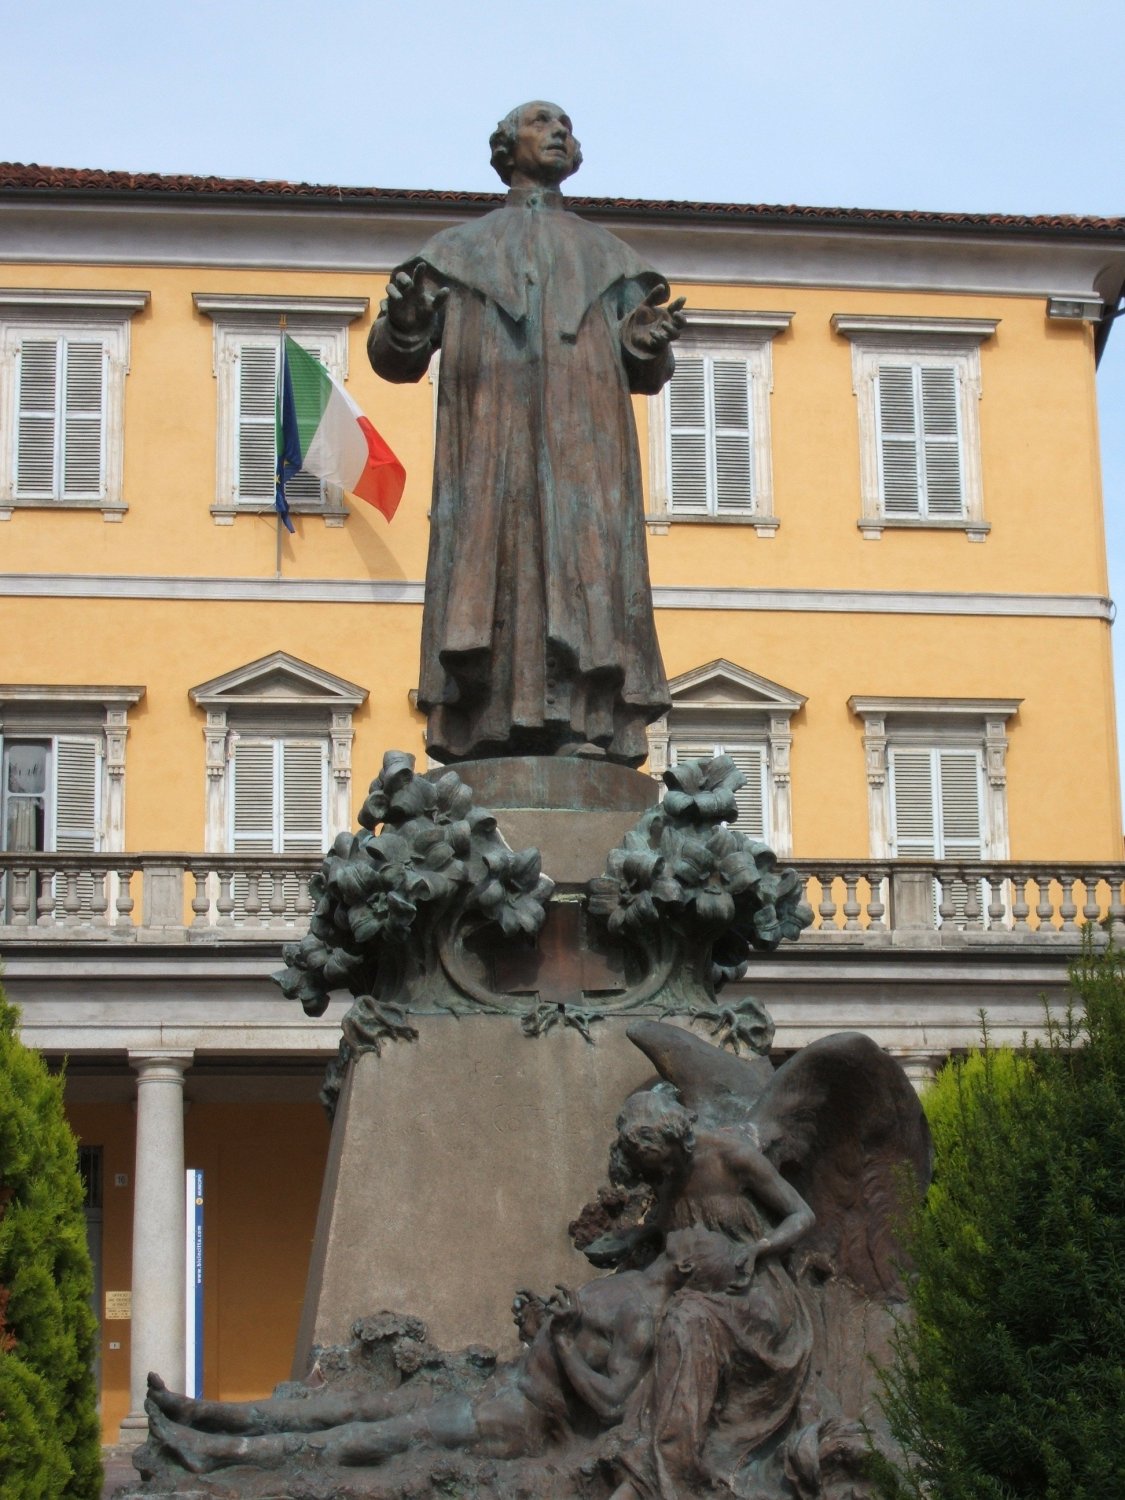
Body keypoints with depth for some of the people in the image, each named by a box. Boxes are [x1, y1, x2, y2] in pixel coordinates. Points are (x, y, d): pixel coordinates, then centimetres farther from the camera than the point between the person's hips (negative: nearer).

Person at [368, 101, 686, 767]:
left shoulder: (609, 255, 27)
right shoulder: (459, 249, 23)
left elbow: (647, 374, 19)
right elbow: (396, 360, 15)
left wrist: (646, 340, -6)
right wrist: (404, 324, -10)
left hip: (586, 449, 1)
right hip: (490, 450, -1)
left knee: (586, 561, -15)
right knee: (491, 573, -14)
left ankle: (585, 729, -24)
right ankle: (488, 737, -20)